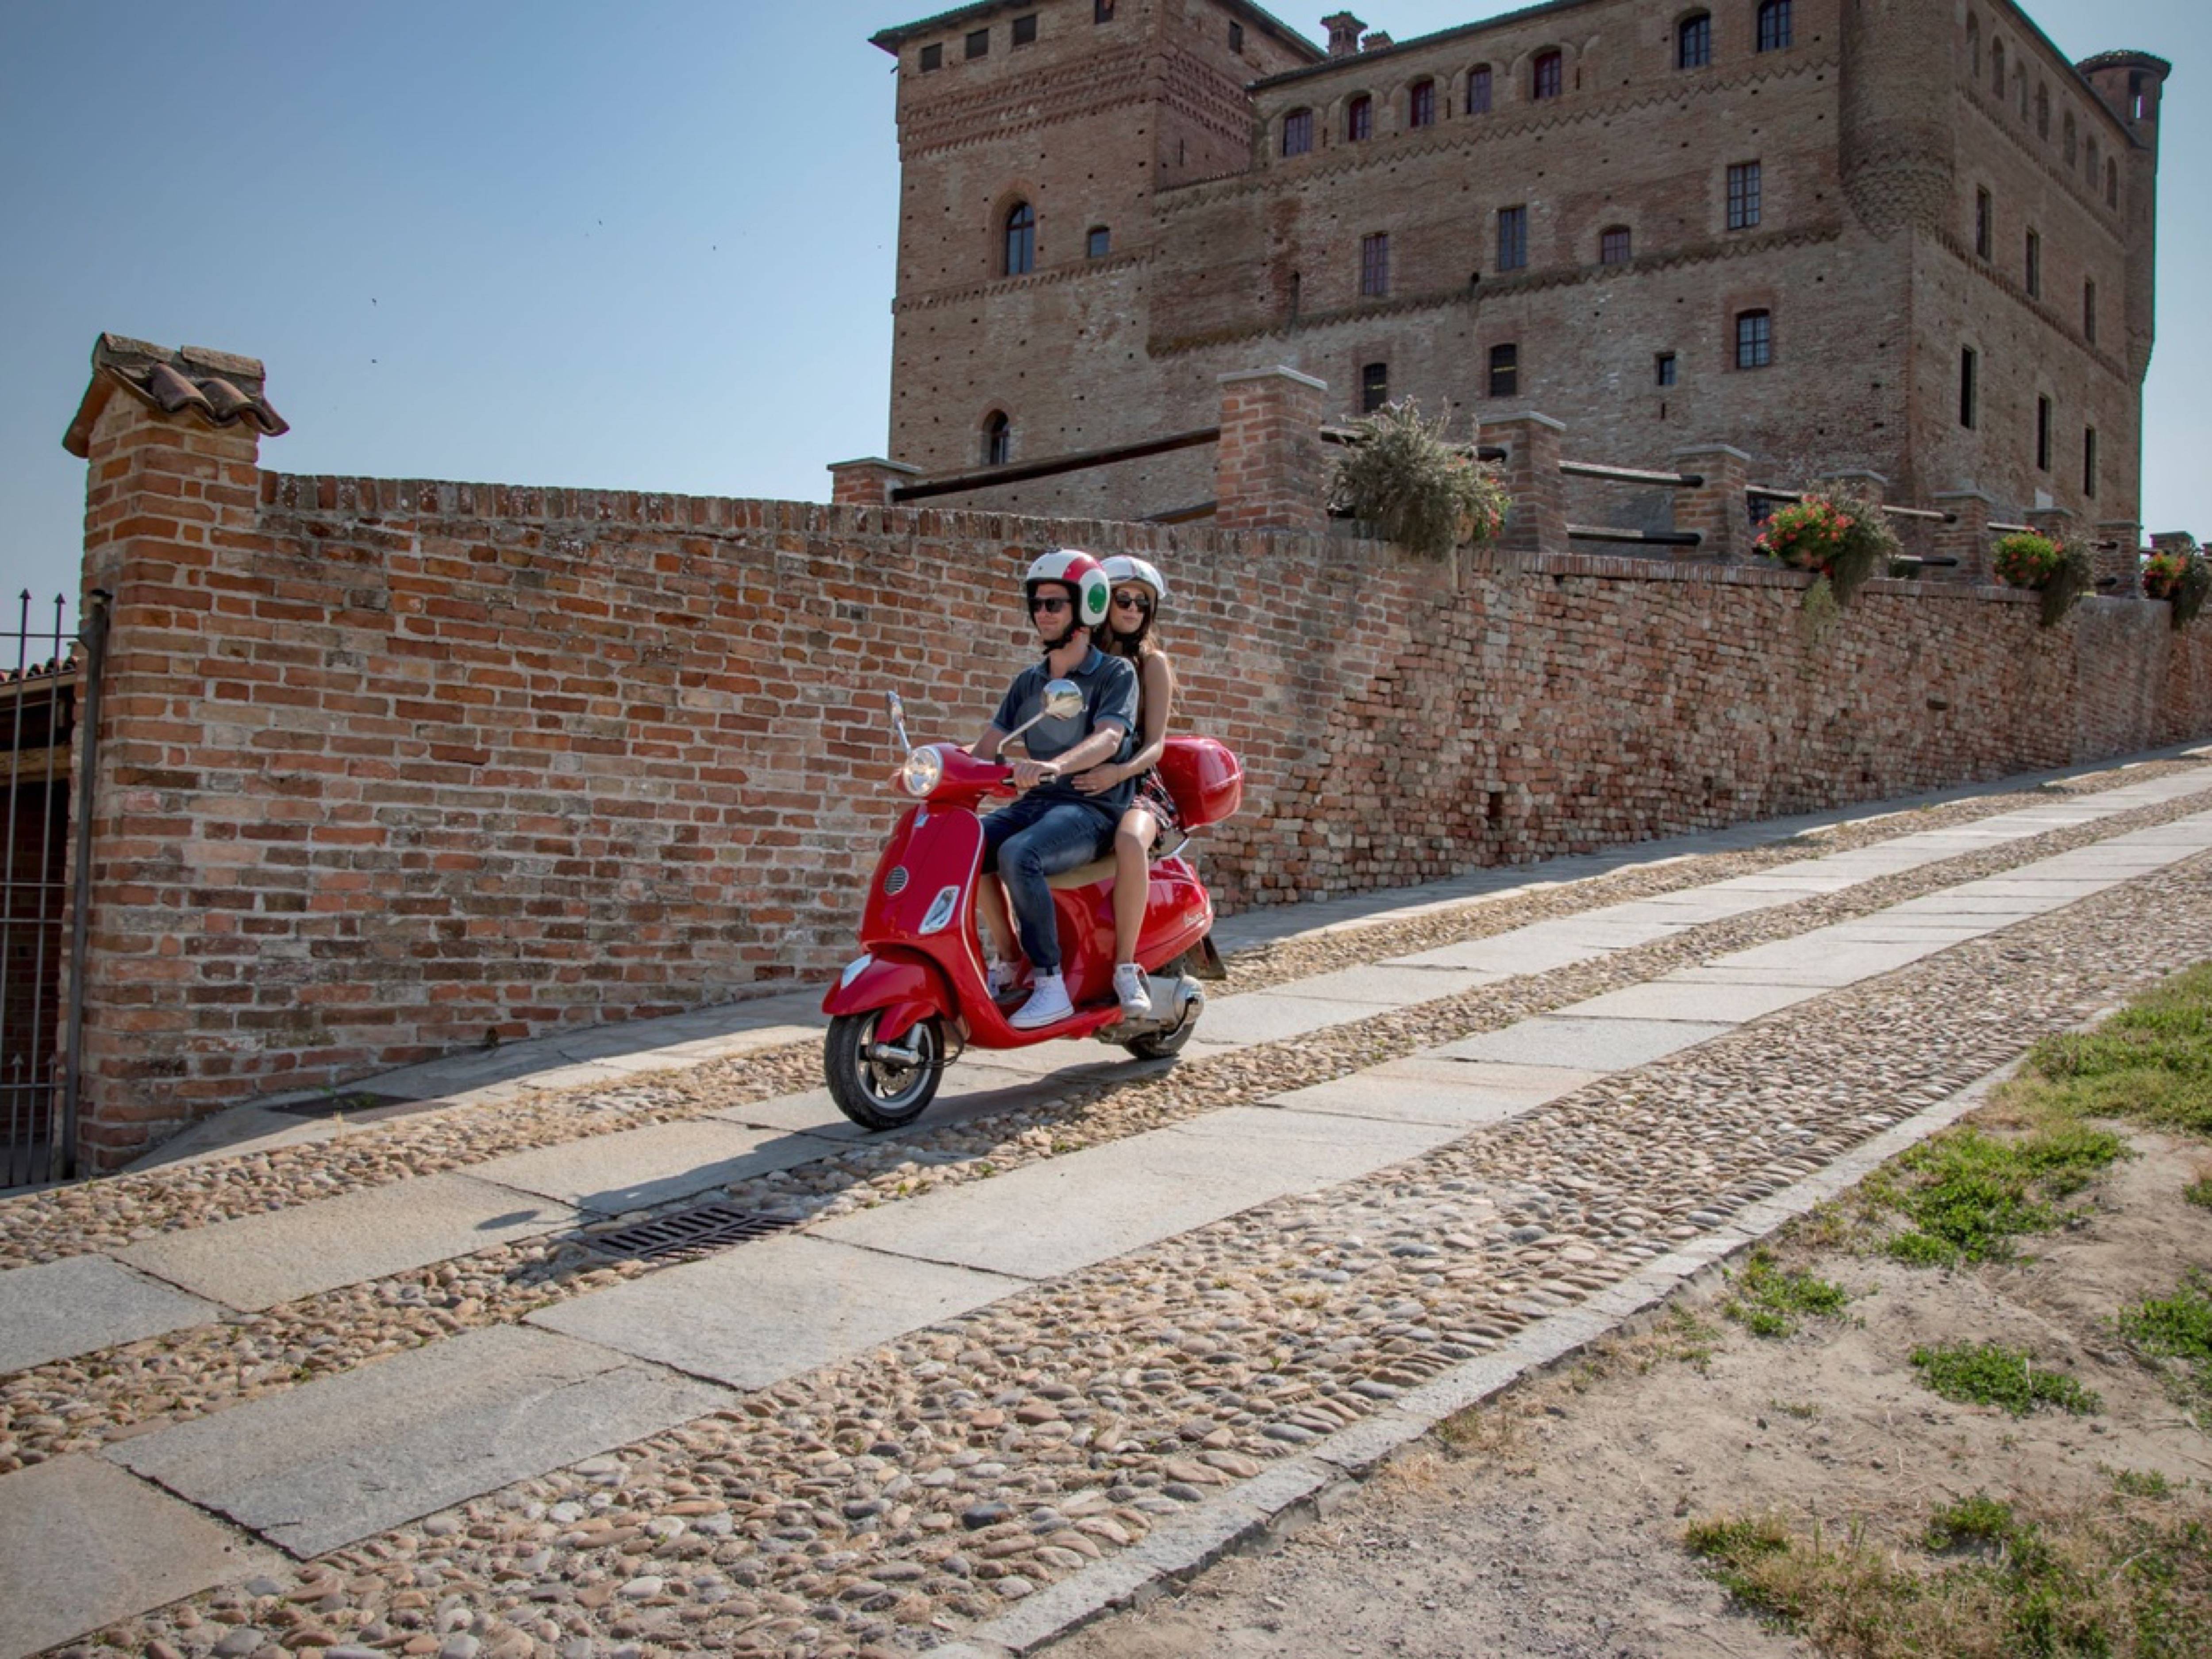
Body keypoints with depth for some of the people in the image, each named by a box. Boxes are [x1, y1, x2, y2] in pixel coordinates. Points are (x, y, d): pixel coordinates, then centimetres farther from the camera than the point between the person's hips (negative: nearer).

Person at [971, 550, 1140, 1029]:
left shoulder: (1116, 674, 0)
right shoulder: (1028, 682, 18)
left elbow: (1108, 738, -19)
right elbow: (988, 746, 12)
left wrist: (1054, 765, -39)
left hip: (1092, 808, -6)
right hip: (1035, 803, 6)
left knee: (1018, 856, -34)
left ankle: (1050, 985, -25)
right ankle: (1004, 961, -9)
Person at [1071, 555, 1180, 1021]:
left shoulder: (1151, 662, 6)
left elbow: (1155, 744, -4)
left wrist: (1118, 772, -26)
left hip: (1134, 788, -4)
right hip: (1069, 788, 4)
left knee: (1130, 842, -41)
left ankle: (1126, 967, -31)